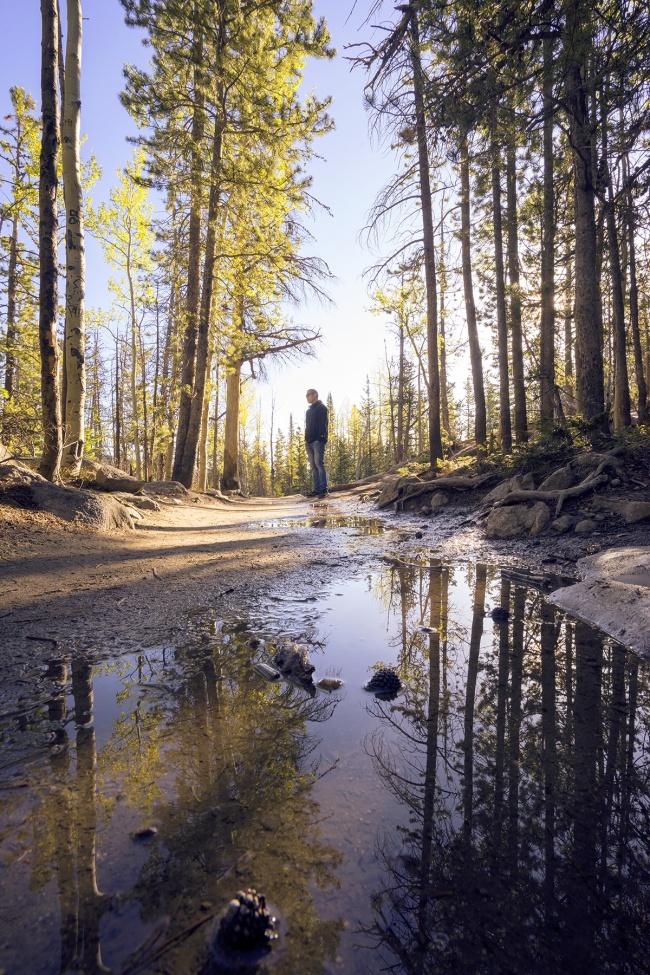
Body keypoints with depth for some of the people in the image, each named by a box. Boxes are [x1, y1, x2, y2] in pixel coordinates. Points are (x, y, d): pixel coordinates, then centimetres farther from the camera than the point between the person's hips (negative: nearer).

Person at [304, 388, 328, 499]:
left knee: (319, 463, -14)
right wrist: (306, 440, 12)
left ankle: (324, 489, -15)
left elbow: (323, 424, -9)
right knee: (313, 466, 3)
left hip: (318, 441, -8)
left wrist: (320, 438, -19)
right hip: (309, 442, 8)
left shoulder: (321, 408, 1)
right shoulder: (309, 411, 25)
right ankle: (317, 489, 2)